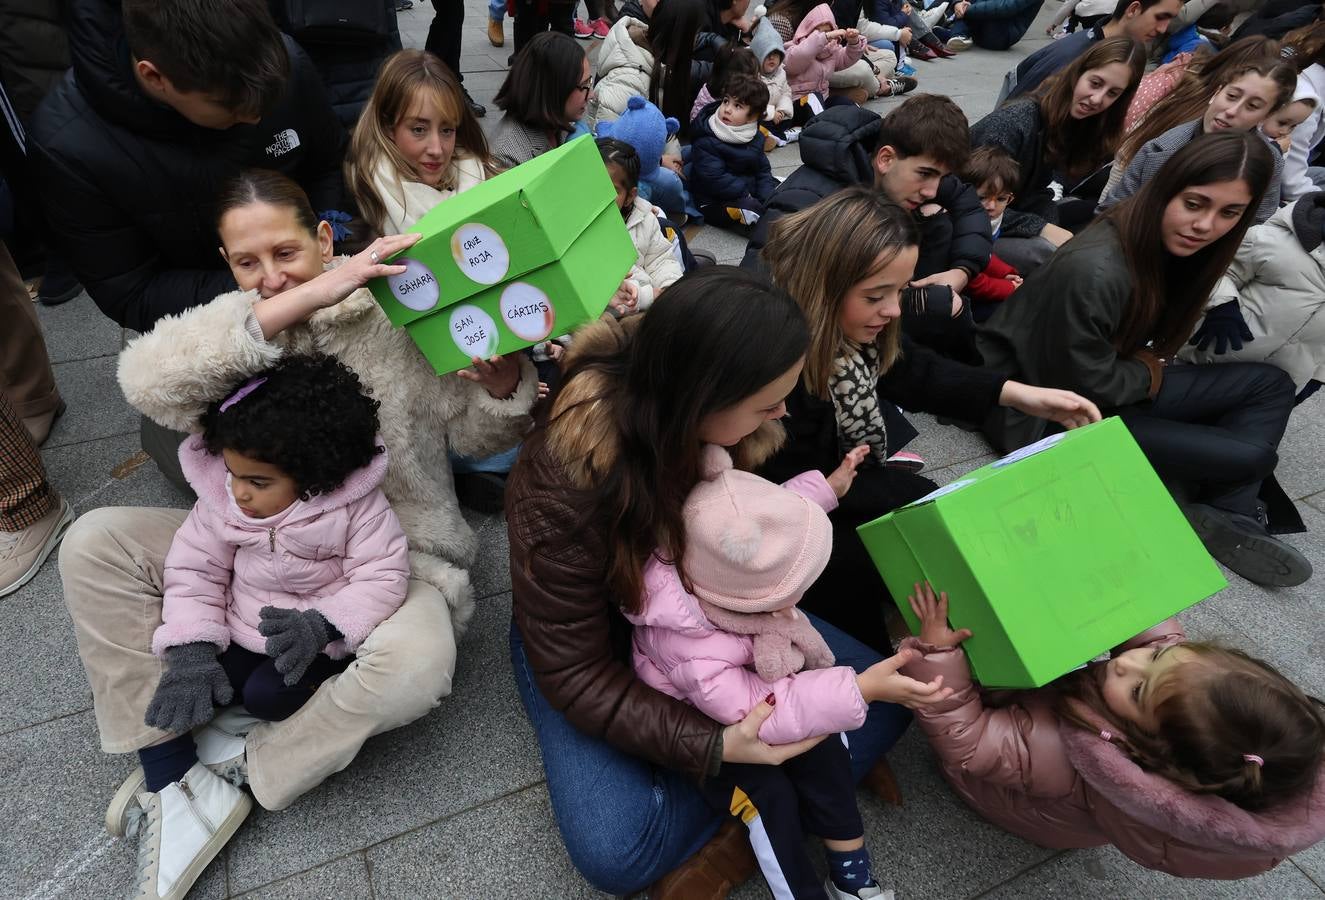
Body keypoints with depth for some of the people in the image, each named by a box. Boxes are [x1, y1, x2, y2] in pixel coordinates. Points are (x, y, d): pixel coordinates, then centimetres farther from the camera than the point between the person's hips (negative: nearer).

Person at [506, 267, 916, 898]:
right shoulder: (562, 489, -34)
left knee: (884, 697, -7)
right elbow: (574, 674, -26)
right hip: (598, 637, -4)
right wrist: (712, 747, -34)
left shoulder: (721, 430, -19)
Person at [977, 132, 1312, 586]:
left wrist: (1142, 364, -6)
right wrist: (1148, 373, -5)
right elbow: (1088, 385, -22)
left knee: (1270, 385, 5)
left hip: (1111, 386, 9)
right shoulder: (1092, 272, -30)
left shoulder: (1163, 246, -1)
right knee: (1251, 455, -12)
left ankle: (1228, 517, 4)